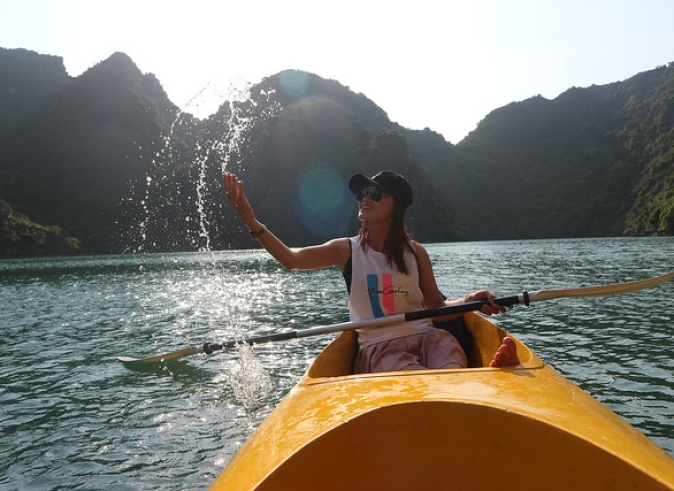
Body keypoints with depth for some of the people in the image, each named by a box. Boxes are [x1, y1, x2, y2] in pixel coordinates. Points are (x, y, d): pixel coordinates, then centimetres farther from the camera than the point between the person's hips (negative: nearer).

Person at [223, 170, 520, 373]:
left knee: (451, 368, -34)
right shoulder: (347, 250, 5)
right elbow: (291, 259, -10)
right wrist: (251, 221, -23)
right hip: (378, 348, -2)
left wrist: (470, 301, -8)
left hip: (425, 336, 3)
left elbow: (437, 307, 13)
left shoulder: (415, 253, 9)